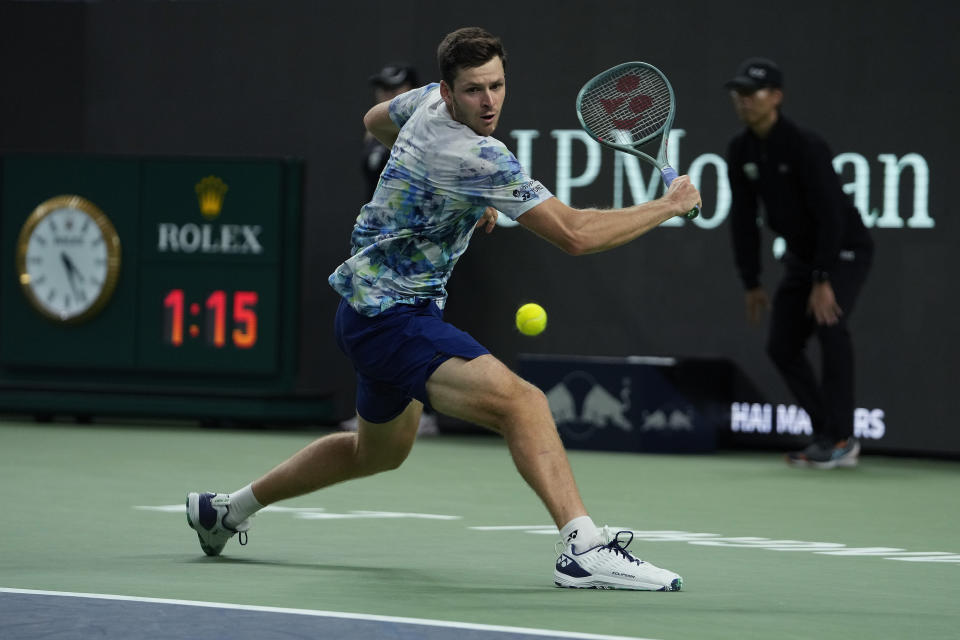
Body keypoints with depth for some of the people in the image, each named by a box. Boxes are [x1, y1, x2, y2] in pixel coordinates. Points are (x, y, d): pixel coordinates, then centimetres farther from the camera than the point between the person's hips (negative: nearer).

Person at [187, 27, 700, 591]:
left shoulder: (428, 103, 2)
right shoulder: (479, 158, -26)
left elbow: (377, 120, 26)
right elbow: (574, 234, -26)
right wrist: (670, 206, -17)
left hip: (372, 307, 11)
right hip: (391, 317, -11)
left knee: (379, 452, 32)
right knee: (520, 400, -31)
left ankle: (228, 508, 46)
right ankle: (583, 546, -44)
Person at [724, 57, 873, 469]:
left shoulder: (805, 147, -24)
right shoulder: (741, 151, -2)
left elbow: (831, 215, -28)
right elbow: (743, 220, 4)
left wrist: (823, 281, -31)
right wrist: (751, 283, 2)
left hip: (845, 250, -8)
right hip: (800, 256, 8)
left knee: (829, 323, -29)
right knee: (782, 345, 0)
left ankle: (839, 438, -24)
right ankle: (829, 436, 11)